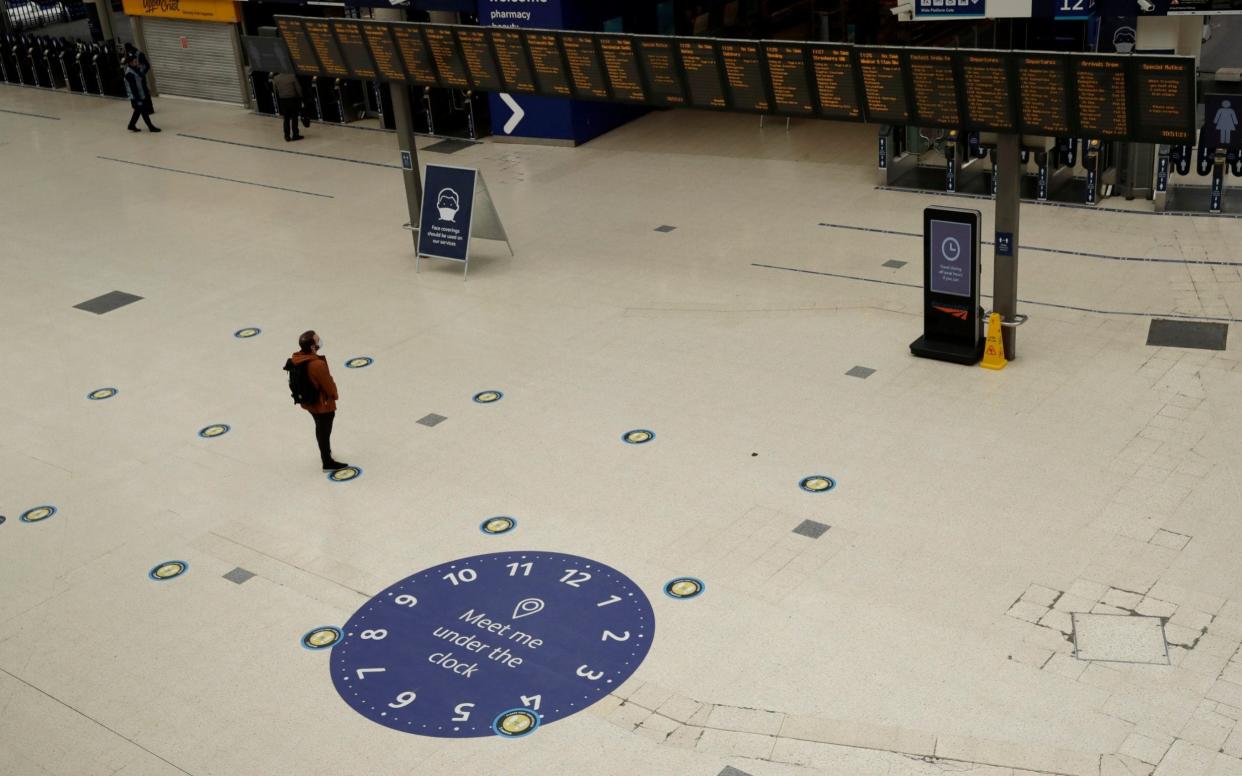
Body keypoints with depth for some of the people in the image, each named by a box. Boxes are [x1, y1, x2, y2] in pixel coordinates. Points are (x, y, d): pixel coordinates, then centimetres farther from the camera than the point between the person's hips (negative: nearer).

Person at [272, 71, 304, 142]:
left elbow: (275, 91, 3)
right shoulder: (292, 77, -12)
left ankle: (287, 136, 12)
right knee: (294, 118, 7)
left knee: (286, 119, 10)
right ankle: (295, 135, 10)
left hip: (282, 100, 3)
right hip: (292, 99, -3)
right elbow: (298, 88, -8)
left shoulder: (276, 78, -3)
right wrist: (300, 97, 6)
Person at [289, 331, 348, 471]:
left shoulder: (296, 358, -12)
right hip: (323, 403, -8)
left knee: (320, 428, 29)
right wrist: (334, 395, -2)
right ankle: (328, 462, 25)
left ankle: (324, 451, 50)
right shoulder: (318, 365, -36)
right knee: (325, 431, 10)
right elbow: (328, 383, -22)